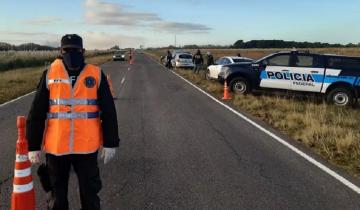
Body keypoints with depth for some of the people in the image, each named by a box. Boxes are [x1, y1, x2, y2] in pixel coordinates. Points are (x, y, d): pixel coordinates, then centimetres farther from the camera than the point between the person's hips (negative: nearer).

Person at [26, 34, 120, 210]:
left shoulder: (96, 75, -3)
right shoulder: (49, 75, 0)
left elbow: (108, 112, 0)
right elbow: (36, 113, 2)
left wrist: (110, 143, -1)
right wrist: (33, 146, 1)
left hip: (87, 146, -1)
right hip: (56, 147, 1)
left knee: (89, 191, 13)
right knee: (57, 192, 18)